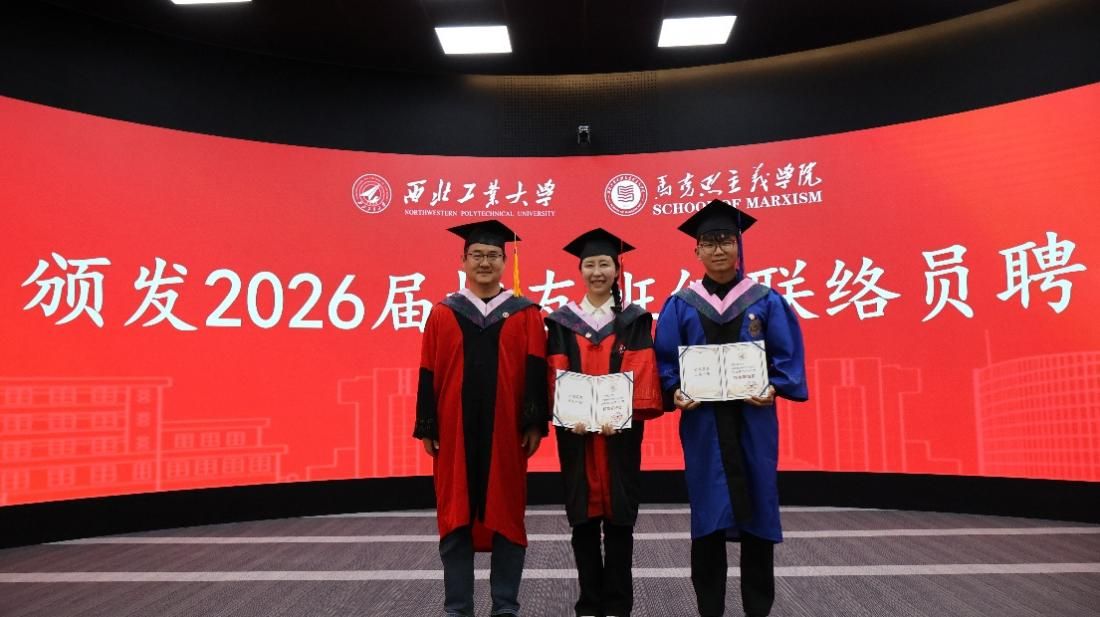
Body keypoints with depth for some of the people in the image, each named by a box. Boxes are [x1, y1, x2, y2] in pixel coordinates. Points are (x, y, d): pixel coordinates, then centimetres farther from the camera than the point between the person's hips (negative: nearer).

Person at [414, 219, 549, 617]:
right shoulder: (442, 314, 7)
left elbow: (536, 372, 1)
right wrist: (427, 428, 0)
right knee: (455, 519, 6)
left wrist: (535, 424, -6)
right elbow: (428, 374, 4)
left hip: (506, 432, -1)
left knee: (506, 517, 6)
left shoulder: (526, 315, 5)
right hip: (454, 432, 1)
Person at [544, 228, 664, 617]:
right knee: (582, 516, 5)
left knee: (619, 515, 3)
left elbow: (640, 374, -5)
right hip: (575, 430, 1)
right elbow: (557, 376, 0)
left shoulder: (635, 320, 4)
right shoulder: (561, 322, 7)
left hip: (621, 429, -1)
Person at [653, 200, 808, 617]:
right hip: (702, 421, 0)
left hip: (753, 419, 0)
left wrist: (774, 388, -15)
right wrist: (675, 392, -15)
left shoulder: (766, 301, 4)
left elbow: (788, 356, 1)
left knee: (757, 508, 5)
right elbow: (665, 361, 2)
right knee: (707, 512, 3)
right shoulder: (680, 305, 5)